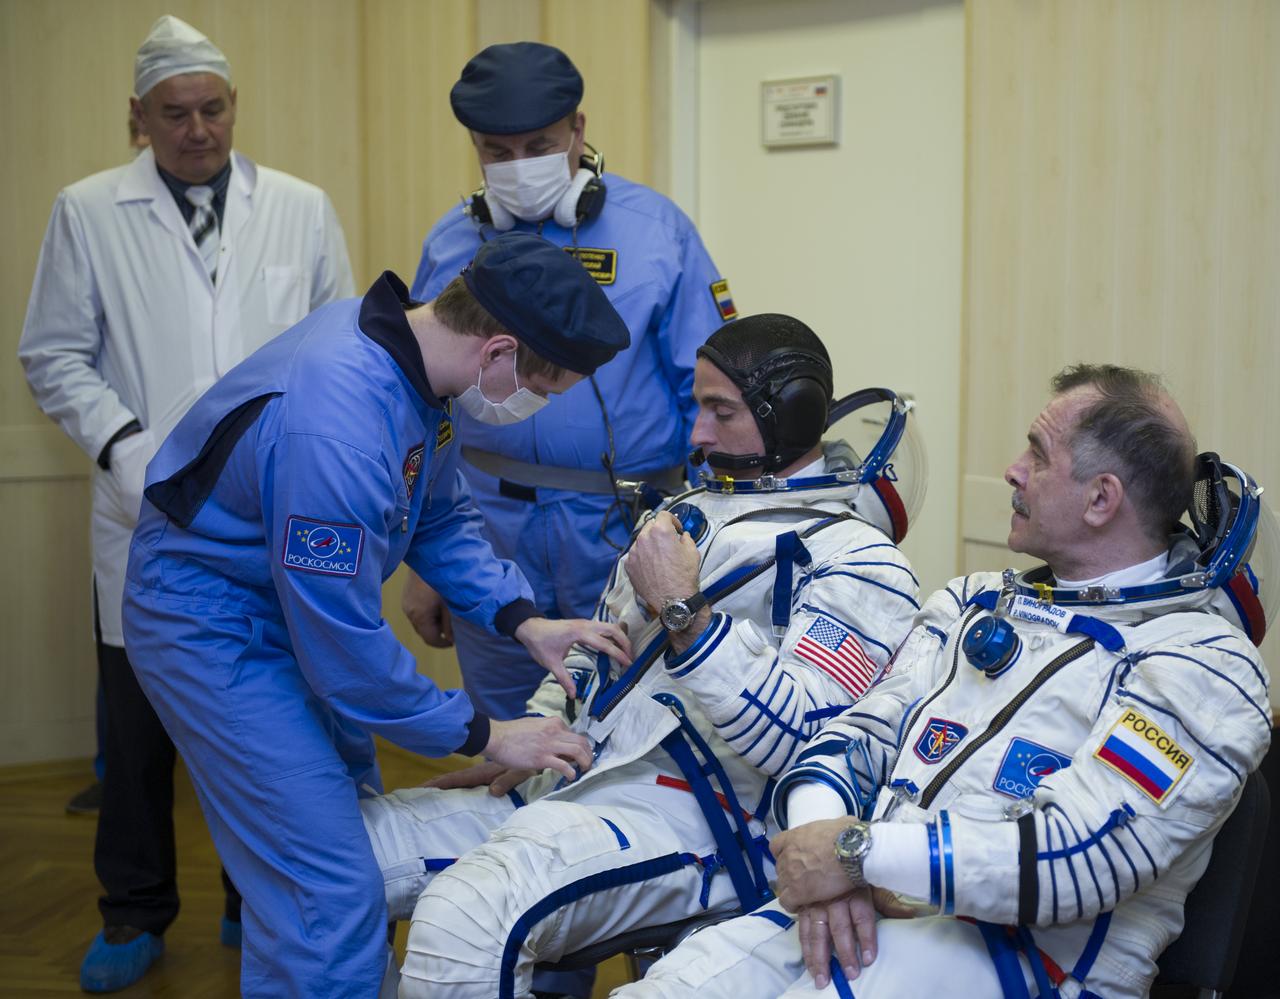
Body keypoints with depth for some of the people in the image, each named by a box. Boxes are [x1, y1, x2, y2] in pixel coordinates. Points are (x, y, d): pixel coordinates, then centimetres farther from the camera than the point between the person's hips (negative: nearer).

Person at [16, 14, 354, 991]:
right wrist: (124, 446, -10)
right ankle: (135, 912, 26)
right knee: (140, 722, 8)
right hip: (146, 517, 0)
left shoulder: (302, 209, 7)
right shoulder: (88, 212, 4)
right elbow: (55, 355, 5)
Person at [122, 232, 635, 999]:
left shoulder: (415, 353, -7)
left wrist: (524, 622, -5)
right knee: (331, 894, -10)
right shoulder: (334, 429, -35)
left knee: (356, 835, 18)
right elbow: (346, 649, -27)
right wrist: (486, 737, -16)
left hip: (292, 606, 9)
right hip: (213, 626, -9)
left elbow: (442, 516, 8)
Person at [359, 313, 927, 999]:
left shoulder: (856, 562, -7)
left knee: (460, 921, -34)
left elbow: (795, 742, -19)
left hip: (692, 818, -8)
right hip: (564, 785, 9)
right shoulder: (689, 512, 19)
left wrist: (683, 611, -21)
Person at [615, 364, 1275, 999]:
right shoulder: (975, 601, 18)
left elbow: (1086, 854, -19)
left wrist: (858, 851, -17)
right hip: (864, 909, 6)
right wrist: (823, 858, -11)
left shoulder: (1200, 661, -6)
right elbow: (860, 737, 12)